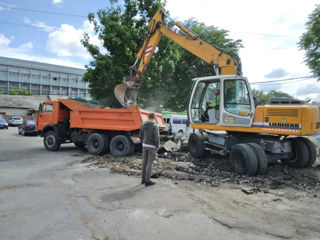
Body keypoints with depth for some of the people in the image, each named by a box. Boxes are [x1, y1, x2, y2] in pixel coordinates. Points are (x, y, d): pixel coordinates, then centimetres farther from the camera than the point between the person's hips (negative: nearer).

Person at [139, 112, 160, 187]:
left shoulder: (143, 124, 2)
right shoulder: (155, 126, -16)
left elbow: (141, 135, 8)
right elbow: (156, 137, -21)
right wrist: (157, 146, -6)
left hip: (145, 145, 6)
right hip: (152, 146, -6)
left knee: (144, 162, 13)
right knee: (150, 163, 0)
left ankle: (143, 179, 21)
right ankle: (147, 181, 5)